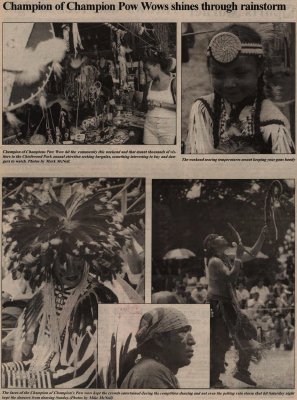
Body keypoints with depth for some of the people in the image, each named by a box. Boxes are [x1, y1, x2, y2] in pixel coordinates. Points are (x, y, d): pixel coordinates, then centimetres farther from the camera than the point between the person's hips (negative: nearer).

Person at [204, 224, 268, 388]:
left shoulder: (227, 259, 10)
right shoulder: (214, 261, -15)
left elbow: (252, 254, 15)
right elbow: (231, 277, -29)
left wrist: (262, 235, 7)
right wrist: (238, 255, -25)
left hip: (229, 305, 9)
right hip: (218, 306, -9)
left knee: (247, 337, 11)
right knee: (219, 344, -3)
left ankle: (242, 371, 28)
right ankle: (213, 381, 10)